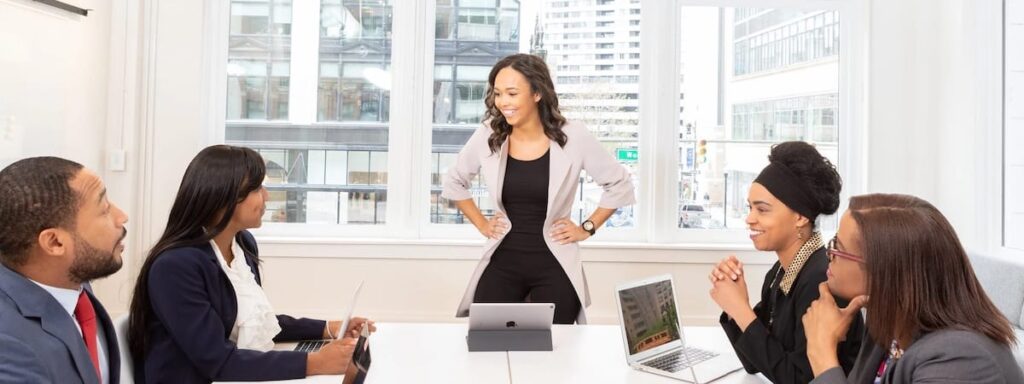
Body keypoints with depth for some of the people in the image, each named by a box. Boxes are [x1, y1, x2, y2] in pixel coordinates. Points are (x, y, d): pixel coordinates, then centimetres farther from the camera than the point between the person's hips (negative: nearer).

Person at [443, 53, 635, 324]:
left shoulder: (573, 137, -10)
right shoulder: (487, 136, -3)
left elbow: (619, 184, 3)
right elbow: (454, 183, 16)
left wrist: (587, 228, 0)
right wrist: (481, 225, 9)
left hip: (554, 266, -2)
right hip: (502, 263, 2)